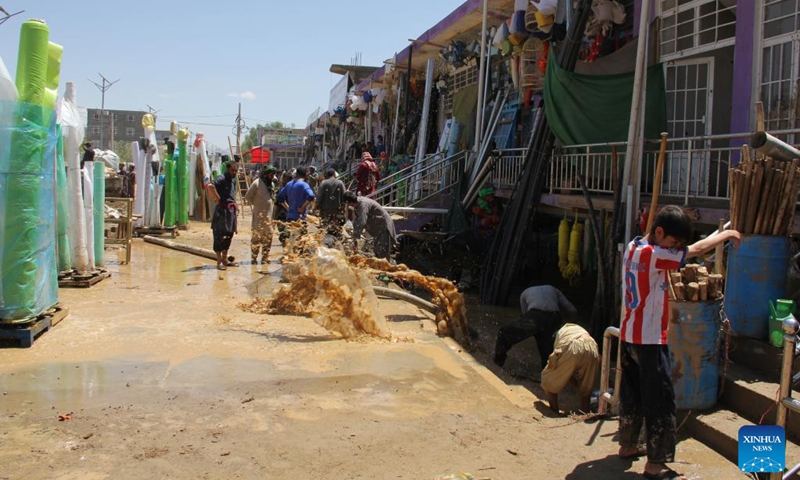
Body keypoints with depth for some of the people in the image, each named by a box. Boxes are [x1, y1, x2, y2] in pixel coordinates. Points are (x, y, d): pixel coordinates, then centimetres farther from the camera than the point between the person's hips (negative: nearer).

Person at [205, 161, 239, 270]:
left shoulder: (233, 180, 14)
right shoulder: (222, 179, -13)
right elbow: (210, 186, -31)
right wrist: (217, 199, -22)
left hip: (231, 210, 9)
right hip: (222, 211, -9)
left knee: (229, 235, 14)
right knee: (220, 236, -3)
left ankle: (225, 259, 25)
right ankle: (219, 262, 1)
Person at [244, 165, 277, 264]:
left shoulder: (272, 184, 13)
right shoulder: (257, 183, -9)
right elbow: (248, 196, -8)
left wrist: (271, 205, 12)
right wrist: (256, 204, -3)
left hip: (269, 214, 7)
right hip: (259, 215, -7)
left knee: (268, 236, 9)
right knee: (256, 236, -2)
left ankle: (265, 257, 18)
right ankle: (254, 257, 4)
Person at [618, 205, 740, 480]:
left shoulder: (634, 248, 6)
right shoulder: (652, 255, -21)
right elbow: (694, 250, -17)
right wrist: (726, 235, -2)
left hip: (629, 336, 9)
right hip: (650, 341, -9)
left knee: (631, 393, 20)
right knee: (660, 401, 0)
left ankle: (628, 445, 33)